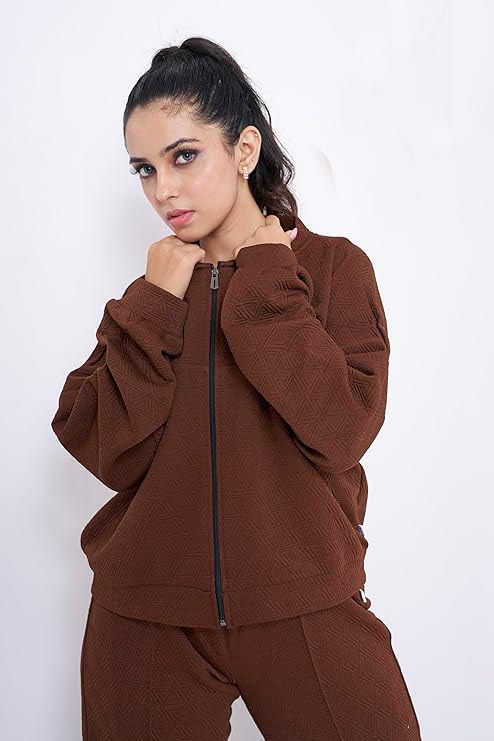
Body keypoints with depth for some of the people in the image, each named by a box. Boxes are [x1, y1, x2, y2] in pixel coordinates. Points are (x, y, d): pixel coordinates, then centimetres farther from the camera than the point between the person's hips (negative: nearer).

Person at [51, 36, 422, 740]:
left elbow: (340, 431, -16)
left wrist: (265, 283, -12)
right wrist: (155, 306, -10)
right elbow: (109, 453, -6)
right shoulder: (153, 291, 6)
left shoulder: (335, 265, -1)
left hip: (305, 607, -2)